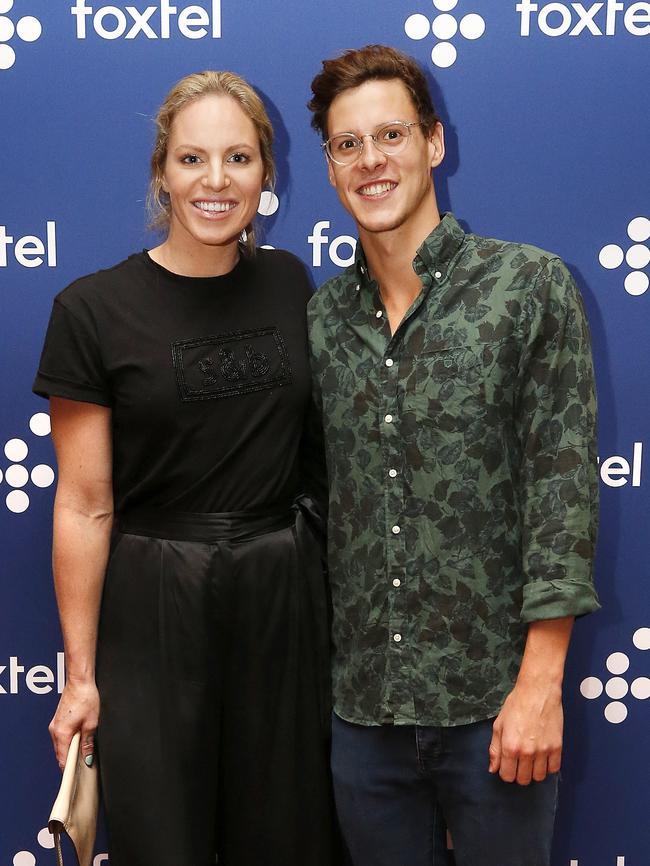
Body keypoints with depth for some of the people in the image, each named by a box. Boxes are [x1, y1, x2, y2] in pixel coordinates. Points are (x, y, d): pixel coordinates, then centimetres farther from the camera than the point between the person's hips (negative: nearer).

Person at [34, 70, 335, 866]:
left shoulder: (288, 283, 3)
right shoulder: (94, 308, -10)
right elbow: (84, 506, -9)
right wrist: (80, 673, -7)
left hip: (282, 591, 4)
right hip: (154, 605, -3)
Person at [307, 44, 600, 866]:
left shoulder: (530, 287, -7)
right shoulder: (321, 320, 5)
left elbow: (561, 485, -10)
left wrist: (540, 682, -13)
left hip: (492, 703, -3)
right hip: (362, 705, 4)